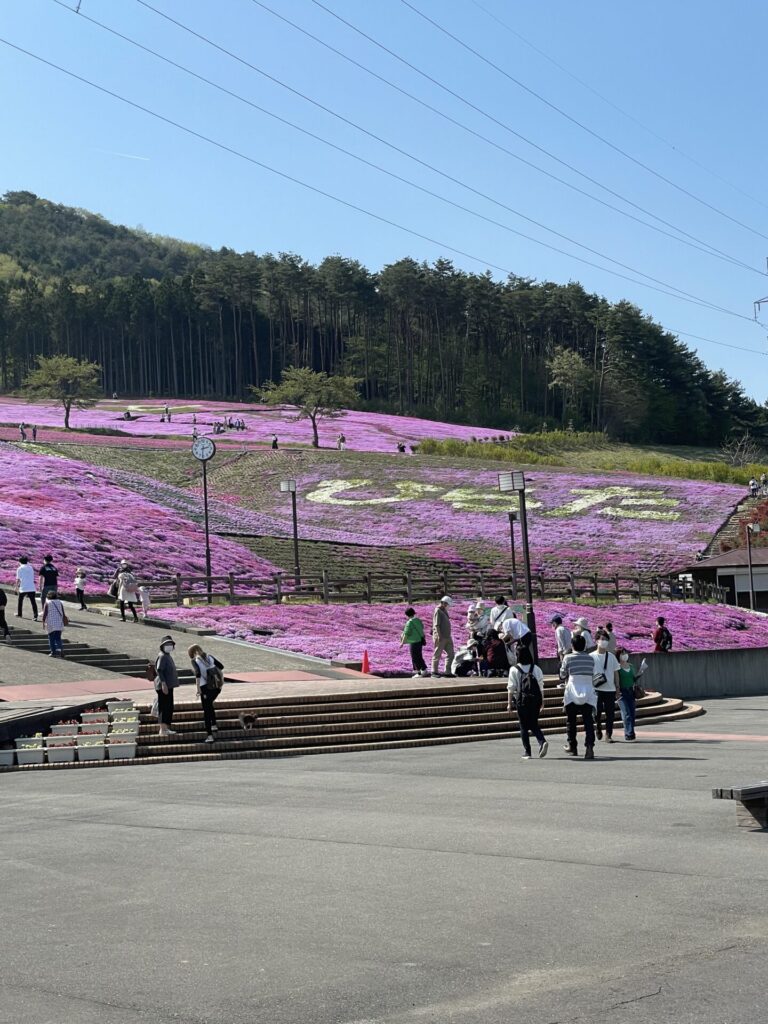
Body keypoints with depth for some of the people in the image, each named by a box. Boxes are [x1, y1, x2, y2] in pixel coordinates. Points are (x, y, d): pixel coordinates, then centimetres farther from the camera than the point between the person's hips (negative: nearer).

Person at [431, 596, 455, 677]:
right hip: (440, 637, -9)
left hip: (447, 637, 9)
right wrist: (439, 635, -23)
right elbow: (436, 625, -18)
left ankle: (448, 671, 11)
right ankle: (434, 671, 5)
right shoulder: (438, 611, -11)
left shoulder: (444, 611, 17)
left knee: (450, 654, 8)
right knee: (437, 654, -1)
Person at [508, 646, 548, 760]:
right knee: (534, 725, 13)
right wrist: (542, 703, 14)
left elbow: (511, 688, -4)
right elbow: (541, 687, 6)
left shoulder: (514, 670, -4)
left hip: (522, 701, -3)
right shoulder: (536, 669, 5)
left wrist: (509, 704, 1)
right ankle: (542, 741, -12)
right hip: (535, 701, 3)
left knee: (524, 726, 6)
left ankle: (527, 752, 4)